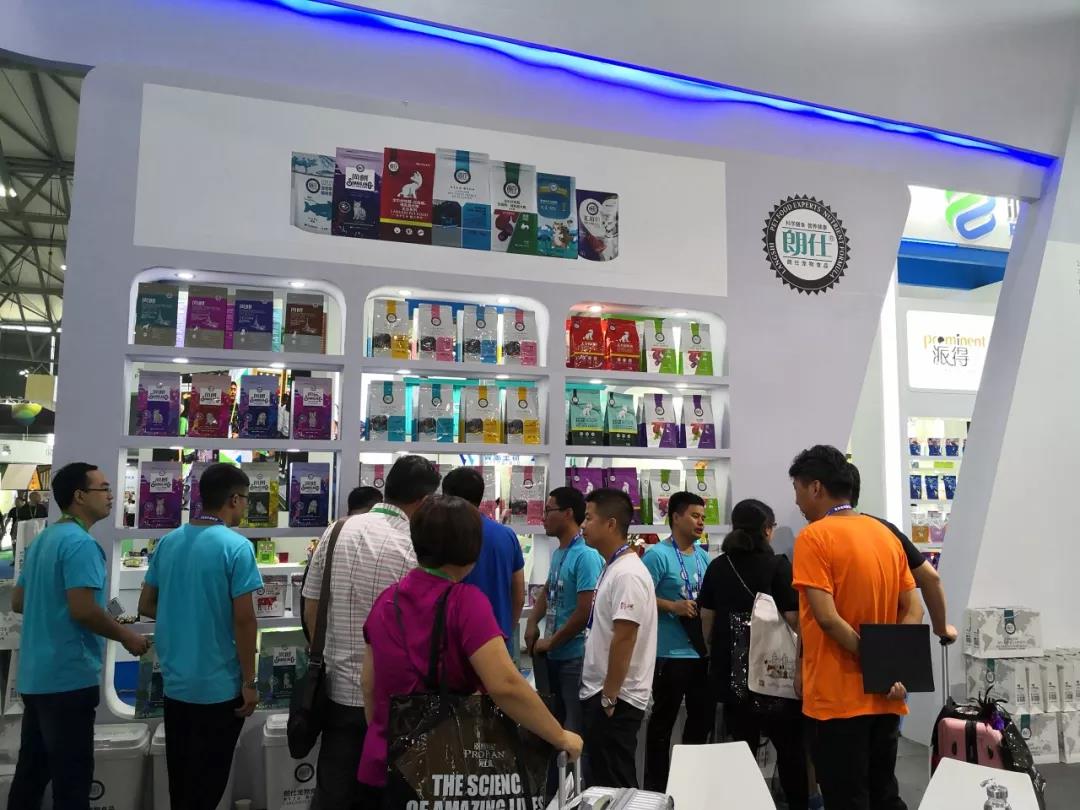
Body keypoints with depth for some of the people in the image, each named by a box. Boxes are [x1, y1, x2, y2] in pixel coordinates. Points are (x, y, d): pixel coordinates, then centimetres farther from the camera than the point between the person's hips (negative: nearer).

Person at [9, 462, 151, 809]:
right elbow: (83, 609, -25)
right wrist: (125, 635, -11)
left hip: (35, 676, 9)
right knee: (71, 776, 1)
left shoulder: (43, 539, 12)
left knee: (32, 768, 19)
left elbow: (18, 601, 19)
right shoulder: (80, 543, -18)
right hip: (68, 677, -9)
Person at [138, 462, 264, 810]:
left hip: (175, 683, 6)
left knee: (179, 778, 21)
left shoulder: (168, 542, 2)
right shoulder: (236, 547, -18)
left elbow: (146, 606, 10)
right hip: (218, 686, -6)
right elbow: (243, 620, -19)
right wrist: (249, 682, -10)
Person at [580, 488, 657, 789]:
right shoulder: (612, 568, 11)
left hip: (615, 700, -10)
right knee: (604, 782, 18)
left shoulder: (627, 573, -21)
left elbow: (624, 639, -24)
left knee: (616, 786, 2)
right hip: (599, 694, 10)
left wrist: (609, 696, -18)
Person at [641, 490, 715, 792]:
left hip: (703, 652, 8)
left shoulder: (704, 556, 10)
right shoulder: (658, 555, -14)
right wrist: (673, 606, -24)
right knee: (664, 720, 5)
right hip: (671, 654, -7)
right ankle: (655, 785, 19)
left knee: (703, 717, 18)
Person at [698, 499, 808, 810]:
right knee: (789, 743, 13)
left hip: (730, 667, 4)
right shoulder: (777, 565, -10)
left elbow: (707, 618, 7)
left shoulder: (717, 567, 3)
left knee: (742, 743, 11)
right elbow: (794, 619, -14)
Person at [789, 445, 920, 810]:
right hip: (884, 698, 7)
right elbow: (912, 612, 7)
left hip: (837, 697, -7)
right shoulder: (886, 535, 9)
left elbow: (827, 618, -22)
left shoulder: (813, 537, -13)